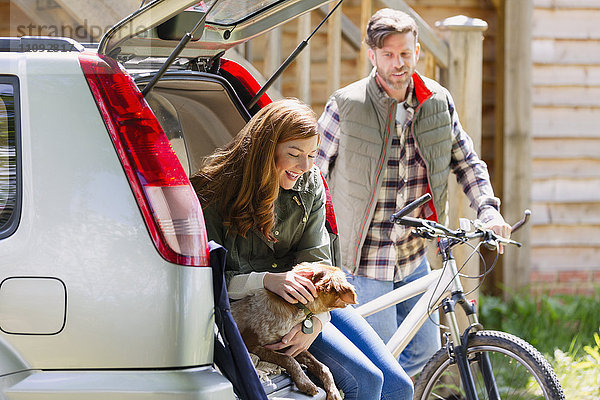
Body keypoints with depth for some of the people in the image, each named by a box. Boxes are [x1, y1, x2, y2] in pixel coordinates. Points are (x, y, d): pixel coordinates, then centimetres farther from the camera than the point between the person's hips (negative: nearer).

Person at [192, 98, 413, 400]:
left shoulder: (310, 185, 1)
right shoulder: (214, 195, -15)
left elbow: (316, 259, -3)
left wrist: (314, 321, -21)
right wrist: (266, 280, -31)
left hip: (315, 302, 6)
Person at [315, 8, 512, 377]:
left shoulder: (438, 102, 1)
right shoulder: (346, 105, -11)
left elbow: (467, 162, 11)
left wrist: (489, 210, -7)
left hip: (414, 255, 5)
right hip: (365, 259, -5)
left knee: (424, 348, 12)